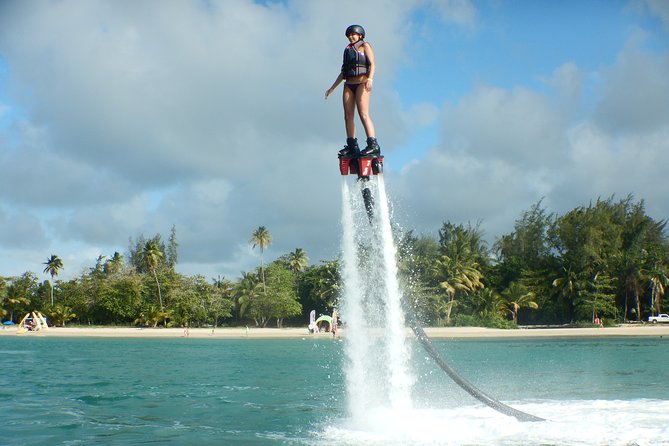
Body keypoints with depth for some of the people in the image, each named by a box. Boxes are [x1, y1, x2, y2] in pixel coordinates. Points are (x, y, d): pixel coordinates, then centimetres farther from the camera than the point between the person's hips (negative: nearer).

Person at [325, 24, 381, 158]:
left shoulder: (365, 46, 6)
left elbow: (372, 64, -7)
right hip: (349, 84, 7)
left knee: (363, 113, -18)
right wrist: (332, 88, 26)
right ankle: (352, 146, 1)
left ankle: (373, 145, -24)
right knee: (348, 115, -1)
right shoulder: (348, 50, 24)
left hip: (362, 83, -7)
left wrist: (370, 79, -25)